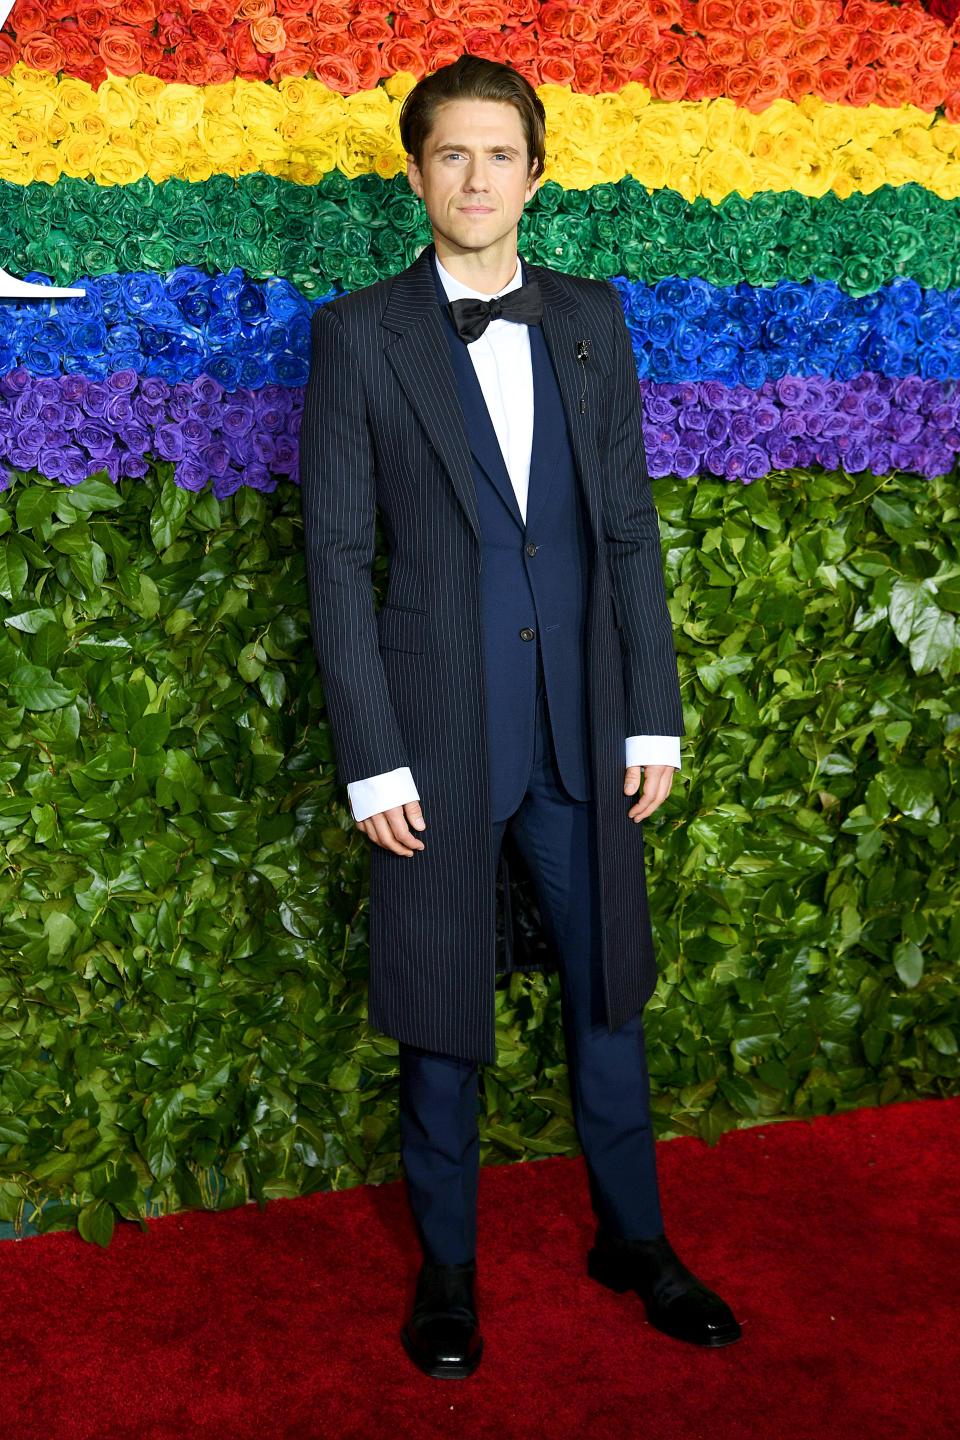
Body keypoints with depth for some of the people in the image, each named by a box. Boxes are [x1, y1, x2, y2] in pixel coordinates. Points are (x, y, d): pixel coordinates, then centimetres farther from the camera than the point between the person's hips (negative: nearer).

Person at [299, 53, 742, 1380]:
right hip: (441, 732, -3)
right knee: (441, 1016, 10)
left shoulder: (591, 319, 7)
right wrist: (372, 758, -10)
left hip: (584, 727, 3)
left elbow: (631, 525, 7)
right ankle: (447, 1270, 30)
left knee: (608, 992, 15)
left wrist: (654, 714, 3)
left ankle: (635, 1241, 35)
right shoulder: (361, 334, -2)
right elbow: (339, 557, -5)